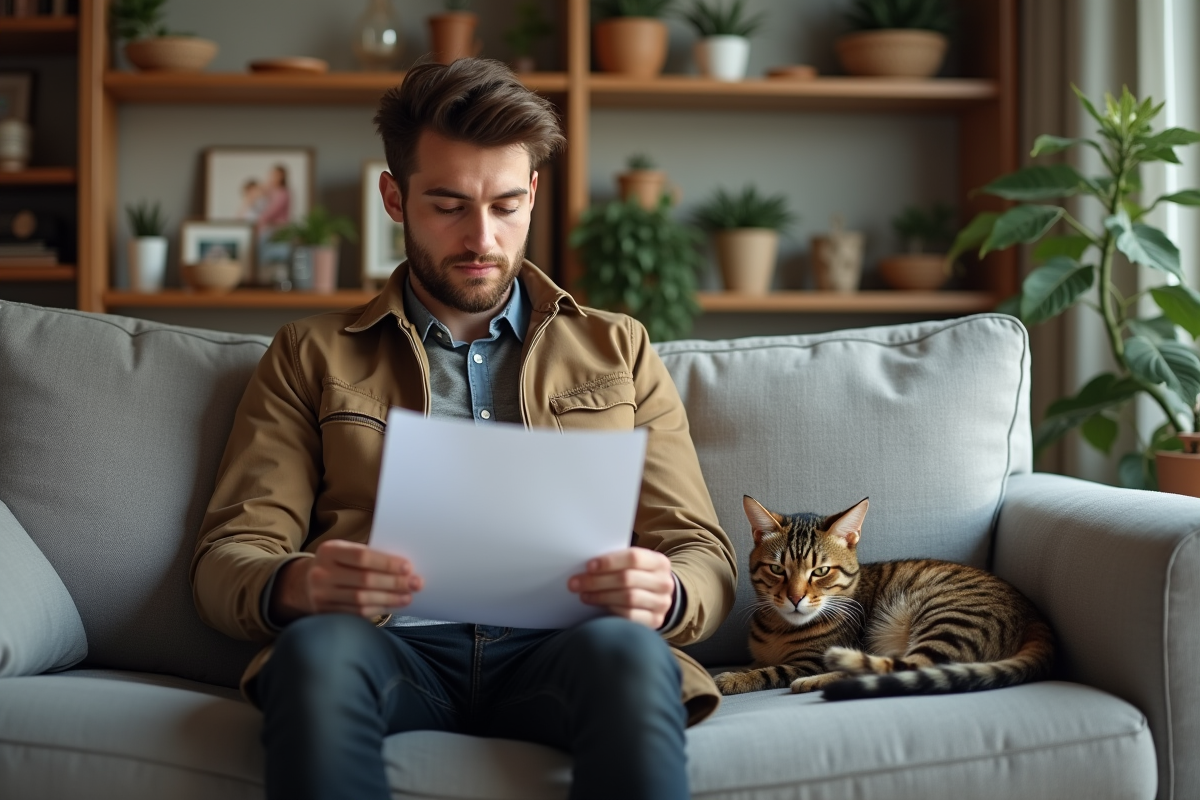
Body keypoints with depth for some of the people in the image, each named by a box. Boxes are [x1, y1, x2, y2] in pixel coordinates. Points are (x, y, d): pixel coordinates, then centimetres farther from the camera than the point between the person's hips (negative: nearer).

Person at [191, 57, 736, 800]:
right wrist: (294, 586, -16)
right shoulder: (310, 357, 20)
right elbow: (227, 558, 10)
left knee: (626, 651, -35)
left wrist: (663, 594, -11)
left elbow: (705, 558, 15)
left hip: (553, 653, 1)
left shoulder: (619, 351, 22)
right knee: (317, 646, -36)